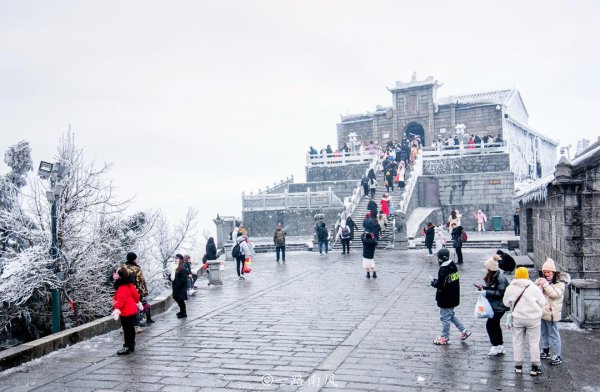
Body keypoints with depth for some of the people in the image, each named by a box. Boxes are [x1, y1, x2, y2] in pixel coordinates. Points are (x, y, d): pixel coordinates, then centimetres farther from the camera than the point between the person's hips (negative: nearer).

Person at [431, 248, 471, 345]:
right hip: (454, 297, 9)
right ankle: (464, 331, 28)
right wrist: (438, 281, 9)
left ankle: (445, 338, 18)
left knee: (445, 318, 5)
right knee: (451, 315, 25)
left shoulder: (443, 270, -24)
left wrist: (434, 282, -6)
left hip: (446, 299, -9)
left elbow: (440, 285, -25)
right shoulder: (453, 266, 3)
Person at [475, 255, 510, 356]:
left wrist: (486, 292, -23)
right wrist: (483, 288, 1)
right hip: (494, 305, 10)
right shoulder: (492, 276, 6)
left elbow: (500, 293, -25)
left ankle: (496, 346, 6)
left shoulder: (500, 278, -23)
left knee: (490, 324, -6)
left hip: (499, 306, -10)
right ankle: (500, 347, 29)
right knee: (495, 325, 17)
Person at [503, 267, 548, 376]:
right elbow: (542, 302, -5)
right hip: (533, 318, -2)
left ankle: (518, 365, 19)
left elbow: (506, 303, 5)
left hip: (518, 318, 2)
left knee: (518, 342, 13)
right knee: (534, 342, 8)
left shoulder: (510, 288, -6)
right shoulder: (534, 288, -12)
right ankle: (535, 367, 13)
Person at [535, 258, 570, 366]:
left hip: (551, 313, -7)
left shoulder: (560, 282, -11)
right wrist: (537, 284, -7)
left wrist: (545, 284, -26)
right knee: (544, 333, 18)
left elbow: (555, 295, -22)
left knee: (553, 334, -3)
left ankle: (557, 356, 4)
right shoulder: (544, 280, 11)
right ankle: (545, 351, 31)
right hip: (542, 311, 7)